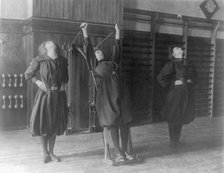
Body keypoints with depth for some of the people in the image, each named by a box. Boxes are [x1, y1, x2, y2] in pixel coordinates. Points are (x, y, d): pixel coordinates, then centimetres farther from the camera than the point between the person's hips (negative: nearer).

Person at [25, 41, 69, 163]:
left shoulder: (62, 61, 4)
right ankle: (46, 153, 19)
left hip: (58, 96, 3)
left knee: (55, 125, 9)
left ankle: (51, 153, 24)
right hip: (45, 94, -3)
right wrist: (37, 82, -10)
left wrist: (63, 83, 2)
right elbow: (28, 74, 4)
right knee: (43, 124, 1)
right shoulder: (39, 61, -6)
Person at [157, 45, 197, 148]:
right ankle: (173, 141, 15)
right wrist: (171, 84, -10)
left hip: (187, 94, 6)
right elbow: (160, 77, -11)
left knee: (181, 117, 13)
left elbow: (194, 75, 27)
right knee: (173, 117, 1)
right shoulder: (172, 64, -8)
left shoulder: (187, 64, 10)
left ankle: (176, 139, 29)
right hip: (176, 92, -6)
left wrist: (191, 81, 8)